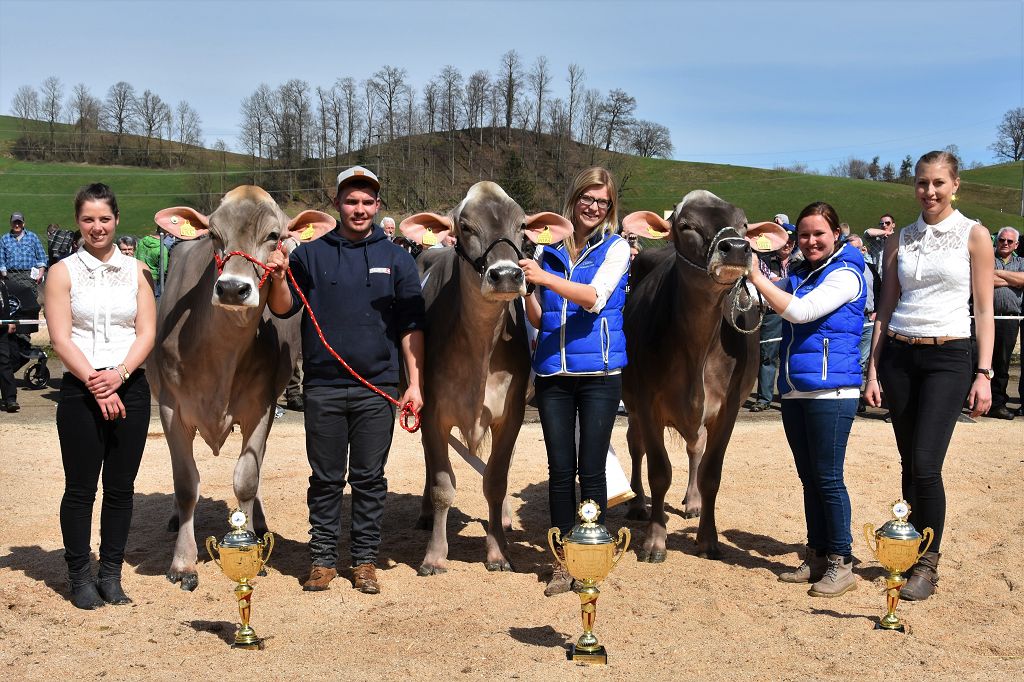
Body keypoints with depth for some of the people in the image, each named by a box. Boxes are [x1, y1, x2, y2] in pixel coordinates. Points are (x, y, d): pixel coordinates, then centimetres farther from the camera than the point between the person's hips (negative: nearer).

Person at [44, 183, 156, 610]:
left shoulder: (135, 271, 8)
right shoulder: (64, 271, 2)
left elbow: (147, 334, 3)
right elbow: (60, 338, -5)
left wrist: (119, 375, -13)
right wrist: (96, 384, -14)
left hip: (130, 388, 2)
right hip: (80, 391, -2)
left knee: (121, 487, 7)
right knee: (81, 487, 3)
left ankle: (111, 575, 19)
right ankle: (79, 576, 16)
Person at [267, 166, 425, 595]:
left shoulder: (396, 259, 6)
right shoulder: (311, 254, 7)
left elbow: (411, 326, 5)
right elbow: (283, 309, 6)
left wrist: (414, 382, -2)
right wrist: (279, 279, -15)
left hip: (377, 388, 0)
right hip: (323, 387, 0)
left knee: (370, 478, 7)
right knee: (325, 479, 8)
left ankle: (365, 561, 17)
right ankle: (323, 559, 18)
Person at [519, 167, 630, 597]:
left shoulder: (615, 247, 1)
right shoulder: (549, 249, 9)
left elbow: (595, 298, -17)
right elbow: (538, 319, 12)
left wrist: (545, 278, -28)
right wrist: (527, 289, -7)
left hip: (599, 373, -3)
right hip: (553, 373, 3)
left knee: (592, 471, 2)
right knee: (560, 469, 7)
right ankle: (563, 561, 16)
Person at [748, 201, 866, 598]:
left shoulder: (845, 274, -8)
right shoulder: (799, 275, 15)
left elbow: (800, 311, -19)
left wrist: (756, 276, -17)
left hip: (831, 391, -8)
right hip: (794, 390, 8)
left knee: (828, 479, -4)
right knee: (809, 478, 13)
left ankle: (841, 564, 5)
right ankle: (816, 557, 22)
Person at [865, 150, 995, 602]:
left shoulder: (973, 235, 1)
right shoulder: (900, 240, 10)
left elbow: (984, 310, 0)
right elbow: (885, 308, 11)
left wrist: (984, 373, -7)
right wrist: (873, 371, 6)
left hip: (948, 358, -3)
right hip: (898, 356, 4)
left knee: (926, 464, -11)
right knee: (909, 464, 7)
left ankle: (928, 564, 4)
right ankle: (912, 550, 20)